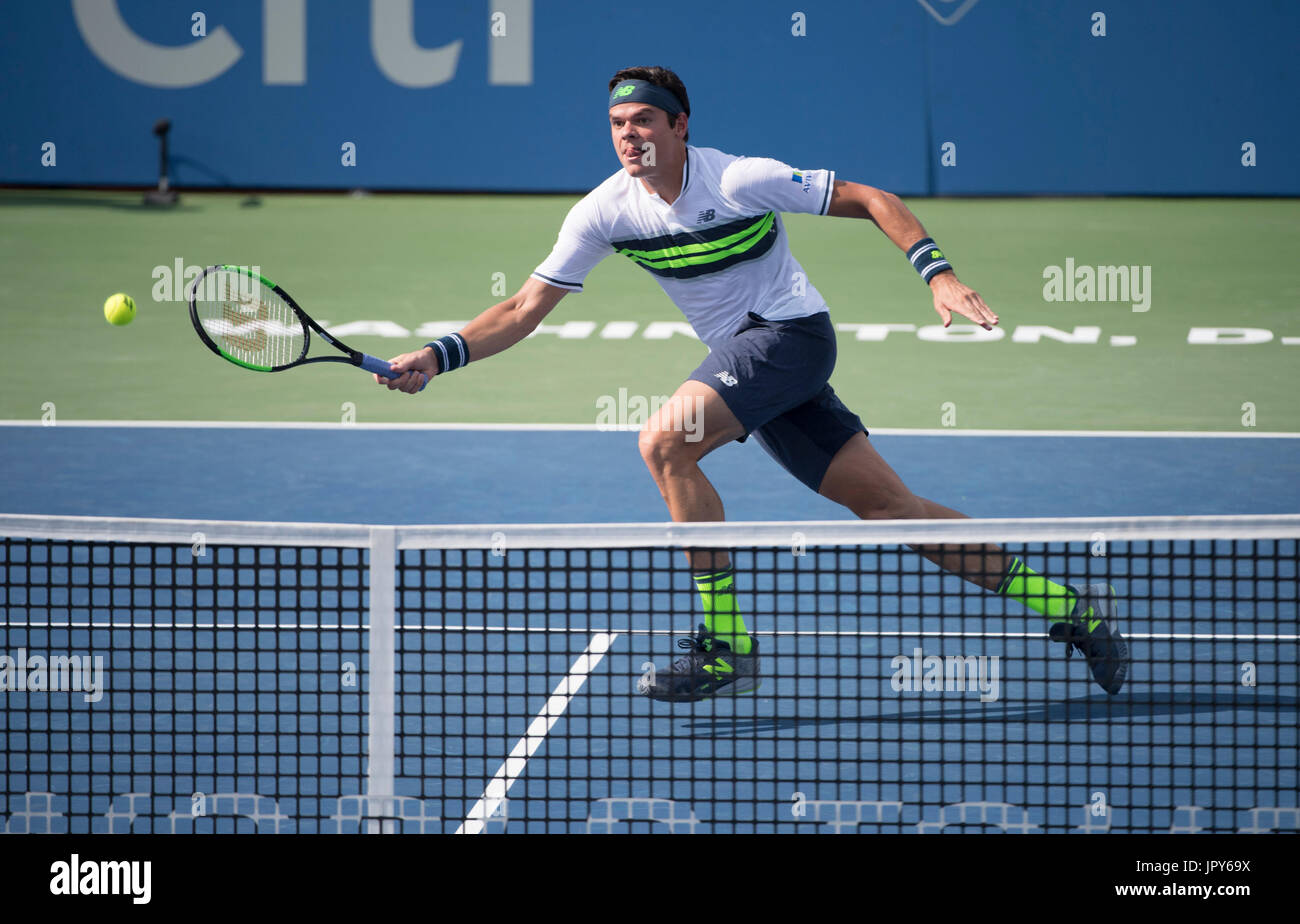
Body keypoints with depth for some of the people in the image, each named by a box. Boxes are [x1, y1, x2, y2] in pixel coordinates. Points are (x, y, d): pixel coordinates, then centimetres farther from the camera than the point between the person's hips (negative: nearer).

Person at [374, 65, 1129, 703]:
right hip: (746, 359, 6)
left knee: (666, 442, -25)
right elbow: (525, 309, 1)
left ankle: (727, 644, -18)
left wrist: (939, 275, -20)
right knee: (890, 506, 3)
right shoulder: (605, 213, 0)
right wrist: (438, 357, -12)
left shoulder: (740, 180, -15)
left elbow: (873, 201, -8)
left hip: (793, 331, -6)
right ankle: (1070, 607, 10)